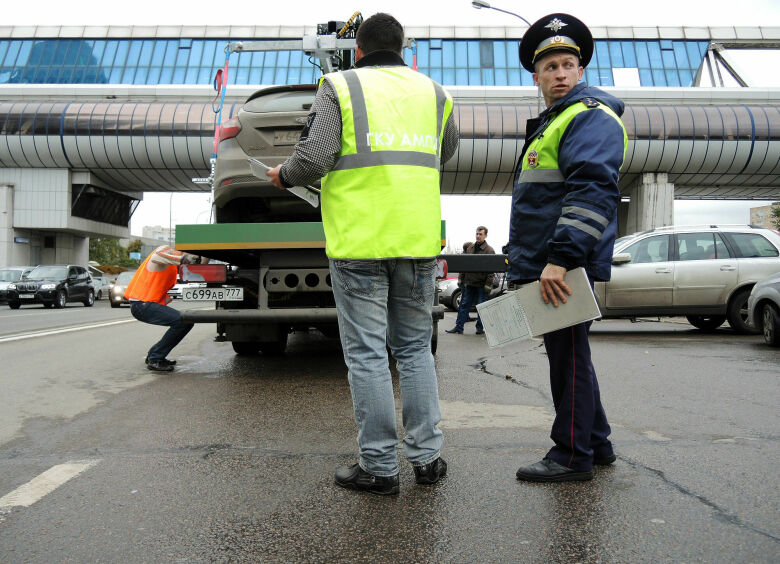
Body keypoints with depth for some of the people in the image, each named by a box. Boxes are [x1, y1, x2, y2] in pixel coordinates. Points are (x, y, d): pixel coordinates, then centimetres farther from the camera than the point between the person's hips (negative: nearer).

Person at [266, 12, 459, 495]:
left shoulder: (340, 86, 2)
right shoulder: (433, 93, 15)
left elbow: (313, 158, -9)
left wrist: (283, 176, 11)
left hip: (360, 242, -4)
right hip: (418, 240, 4)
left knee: (367, 354, 2)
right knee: (415, 348, 14)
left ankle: (380, 467, 9)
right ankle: (427, 457, 18)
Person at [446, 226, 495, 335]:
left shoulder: (489, 250, -6)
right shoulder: (469, 248, 10)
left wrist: (488, 284, -16)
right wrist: (460, 278, 9)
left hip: (482, 284, -5)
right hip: (469, 282, 5)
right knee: (464, 304, 5)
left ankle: (480, 328, 14)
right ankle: (459, 327, 9)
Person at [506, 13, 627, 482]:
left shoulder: (591, 116, -7)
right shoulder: (550, 125, 25)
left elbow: (592, 192, -22)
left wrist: (560, 257, -29)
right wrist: (523, 265, 24)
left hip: (565, 265, -10)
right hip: (545, 265, 10)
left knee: (568, 356, -4)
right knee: (567, 355, 15)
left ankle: (573, 456, 8)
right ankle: (597, 444, 28)